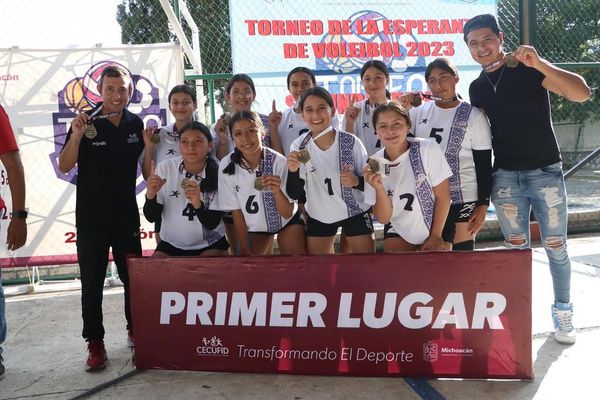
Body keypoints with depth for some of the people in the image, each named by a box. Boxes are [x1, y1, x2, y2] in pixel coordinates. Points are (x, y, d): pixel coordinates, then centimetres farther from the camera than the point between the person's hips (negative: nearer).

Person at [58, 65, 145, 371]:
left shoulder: (135, 124, 2)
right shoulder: (86, 123, -8)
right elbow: (64, 167, -11)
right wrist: (76, 135, -26)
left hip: (126, 215, 3)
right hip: (91, 218, -3)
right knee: (92, 283, 3)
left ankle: (135, 329, 29)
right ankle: (95, 344, 13)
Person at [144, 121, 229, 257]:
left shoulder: (218, 172, -15)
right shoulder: (165, 168, -11)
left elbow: (212, 224, -16)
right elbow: (151, 217, -8)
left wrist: (198, 204, -35)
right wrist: (150, 195, -28)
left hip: (211, 244, -2)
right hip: (171, 244, 2)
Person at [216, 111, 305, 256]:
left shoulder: (279, 162, -28)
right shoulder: (227, 165, -23)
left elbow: (287, 214, -23)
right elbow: (237, 212, -11)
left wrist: (277, 191, -43)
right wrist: (246, 251, -6)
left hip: (287, 221, -1)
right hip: (255, 226, 2)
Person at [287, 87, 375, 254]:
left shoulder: (351, 141, -16)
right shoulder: (298, 147, -11)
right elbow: (294, 195, -10)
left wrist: (357, 181, -28)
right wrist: (293, 171, -29)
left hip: (355, 212, -1)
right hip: (318, 216, 2)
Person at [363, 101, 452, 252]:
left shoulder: (428, 149, -23)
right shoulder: (374, 164, -15)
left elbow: (443, 196, -13)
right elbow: (384, 218, -14)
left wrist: (436, 236, -7)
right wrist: (379, 188, -31)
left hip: (434, 226, -1)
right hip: (398, 231, 2)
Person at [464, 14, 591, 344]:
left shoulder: (528, 69, -6)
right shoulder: (477, 87, 8)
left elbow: (582, 93, -19)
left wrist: (540, 63, -30)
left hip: (545, 172, -3)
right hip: (505, 178, 3)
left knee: (556, 248, 5)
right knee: (517, 250, 8)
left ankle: (562, 312, 21)